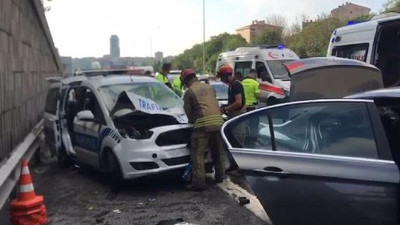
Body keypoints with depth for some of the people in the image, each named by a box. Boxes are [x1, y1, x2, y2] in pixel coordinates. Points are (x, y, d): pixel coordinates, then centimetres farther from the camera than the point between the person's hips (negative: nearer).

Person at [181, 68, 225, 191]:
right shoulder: (209, 87, 21)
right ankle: (220, 176, 33)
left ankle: (199, 182, -3)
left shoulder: (189, 92, 4)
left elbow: (189, 113, 6)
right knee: (218, 152, 21)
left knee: (197, 154, -1)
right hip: (218, 121, 6)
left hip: (203, 124, -6)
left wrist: (193, 121, 24)